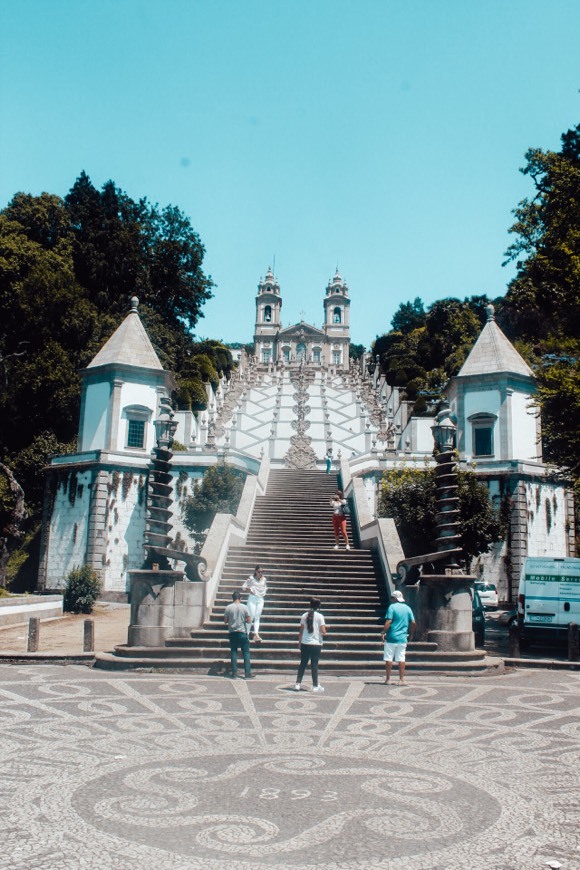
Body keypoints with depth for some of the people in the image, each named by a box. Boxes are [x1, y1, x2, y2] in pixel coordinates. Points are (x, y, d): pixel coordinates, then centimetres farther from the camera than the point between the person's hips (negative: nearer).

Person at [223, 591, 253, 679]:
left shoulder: (228, 607, -4)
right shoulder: (244, 607, -6)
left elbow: (225, 621, 2)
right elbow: (249, 620, -4)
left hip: (232, 633, 1)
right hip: (242, 633, -1)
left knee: (233, 652, 8)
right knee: (246, 653, 5)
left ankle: (234, 673, 7)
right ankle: (247, 673, 1)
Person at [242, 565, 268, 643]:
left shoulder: (264, 579, 8)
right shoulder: (251, 578, -4)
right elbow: (244, 587, -1)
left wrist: (265, 592, 5)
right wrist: (249, 588, -18)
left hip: (260, 599, 4)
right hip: (252, 599, -4)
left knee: (257, 617, -2)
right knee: (251, 616, -6)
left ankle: (256, 634, -9)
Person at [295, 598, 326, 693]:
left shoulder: (305, 615, 3)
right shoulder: (320, 616, -8)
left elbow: (301, 631, 6)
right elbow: (323, 632, -11)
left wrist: (299, 642, 14)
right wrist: (324, 628, 11)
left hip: (305, 644, 3)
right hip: (316, 644, -3)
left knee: (303, 664, 11)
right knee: (314, 665, 4)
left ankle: (298, 684, 10)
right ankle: (315, 686, 8)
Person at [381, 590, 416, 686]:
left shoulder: (392, 607, -6)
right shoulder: (407, 608, 8)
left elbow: (388, 621, -15)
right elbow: (413, 622, 7)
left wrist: (384, 632, -9)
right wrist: (411, 634, 18)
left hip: (391, 637, -4)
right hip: (402, 638, 4)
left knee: (389, 659, 5)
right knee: (401, 659, 7)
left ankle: (388, 679, 9)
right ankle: (401, 680, 5)